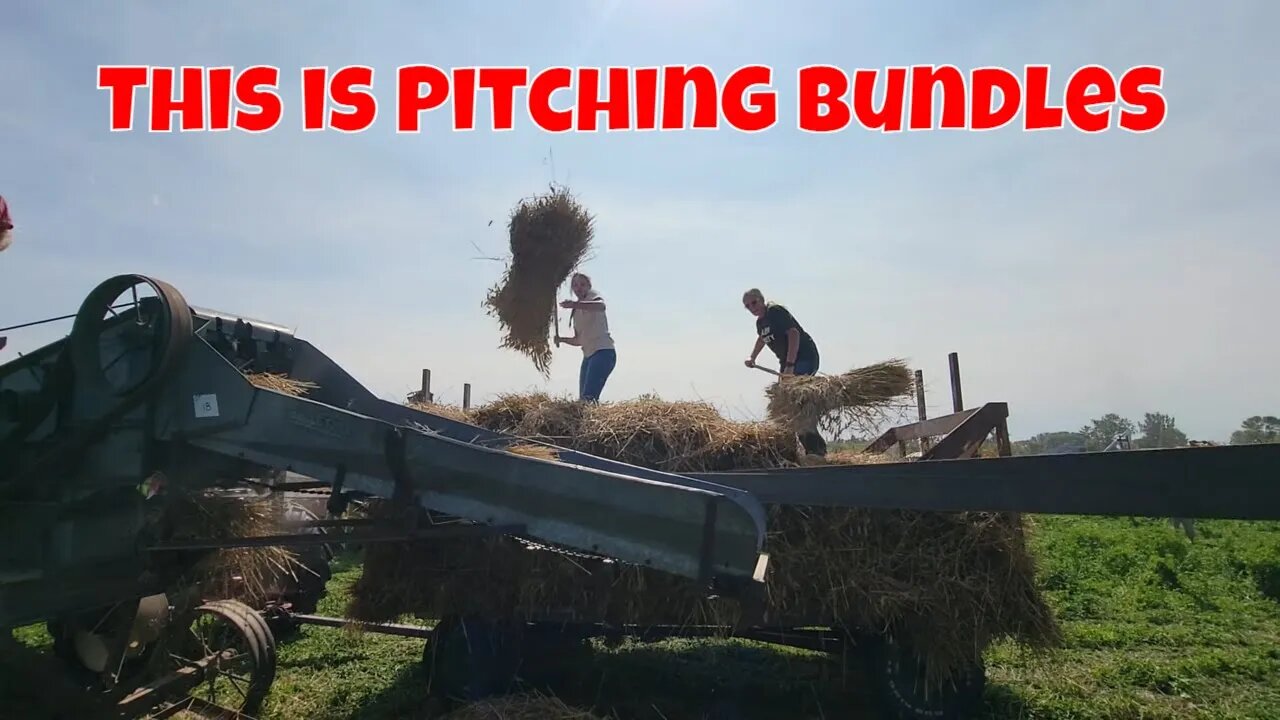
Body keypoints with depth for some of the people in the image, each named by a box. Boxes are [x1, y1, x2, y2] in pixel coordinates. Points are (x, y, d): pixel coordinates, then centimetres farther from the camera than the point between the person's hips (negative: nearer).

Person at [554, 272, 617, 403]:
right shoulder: (576, 312, 21)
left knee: (589, 396, -24)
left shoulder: (593, 296, -1)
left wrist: (574, 304, -45)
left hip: (604, 351, -8)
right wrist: (562, 339, 5)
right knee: (583, 398, -1)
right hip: (588, 355, 8)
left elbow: (601, 305, -29)